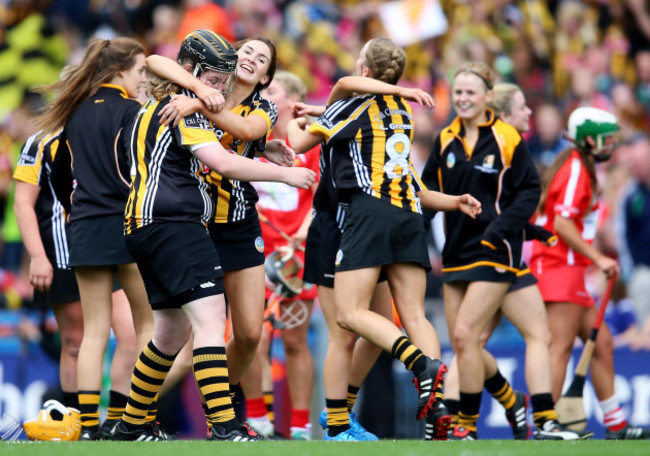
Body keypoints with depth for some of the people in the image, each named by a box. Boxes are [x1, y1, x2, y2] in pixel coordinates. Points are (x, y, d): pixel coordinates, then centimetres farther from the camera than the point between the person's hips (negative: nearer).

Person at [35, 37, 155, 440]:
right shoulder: (128, 111, -8)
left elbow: (59, 174, 18)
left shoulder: (77, 112, 12)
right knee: (149, 323, 5)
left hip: (84, 228, 6)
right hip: (126, 226, -6)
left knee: (95, 330, 7)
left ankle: (89, 423, 1)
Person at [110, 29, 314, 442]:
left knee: (174, 330, 18)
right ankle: (224, 427, -32)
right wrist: (285, 174, -11)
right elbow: (224, 163, -17)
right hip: (172, 223, -11)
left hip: (149, 228, 11)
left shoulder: (155, 108, 23)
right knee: (210, 313, -20)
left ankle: (132, 425, 26)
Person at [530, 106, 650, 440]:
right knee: (560, 348, -13)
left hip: (568, 270, 11)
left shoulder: (581, 169, 20)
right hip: (560, 267, -11)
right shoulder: (575, 169, -11)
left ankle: (616, 426, 14)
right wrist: (598, 259, -19)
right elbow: (562, 223, -20)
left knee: (602, 343, 11)